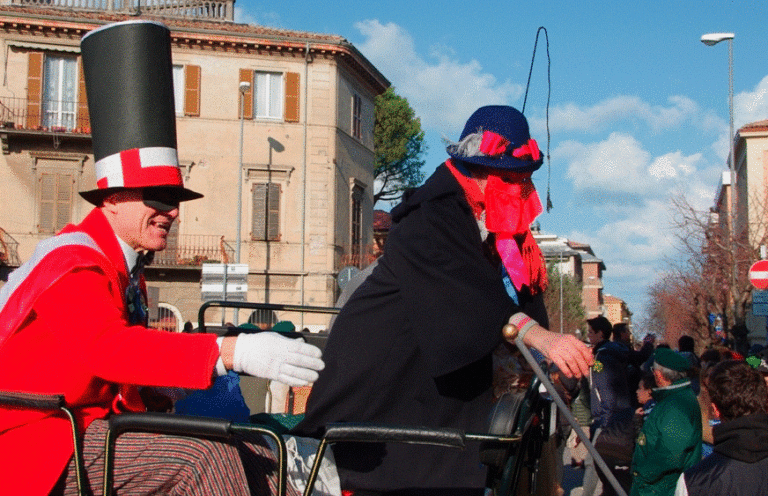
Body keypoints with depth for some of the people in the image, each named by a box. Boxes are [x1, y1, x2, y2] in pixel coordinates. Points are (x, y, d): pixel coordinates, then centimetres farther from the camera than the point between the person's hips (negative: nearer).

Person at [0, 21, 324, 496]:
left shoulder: (125, 268, 15)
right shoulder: (75, 264, -16)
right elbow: (107, 346, -35)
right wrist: (232, 352, -45)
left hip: (100, 427, 9)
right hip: (40, 453, -9)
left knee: (250, 454, -8)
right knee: (202, 456, -27)